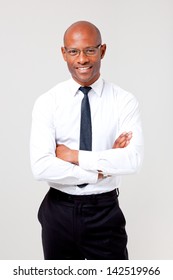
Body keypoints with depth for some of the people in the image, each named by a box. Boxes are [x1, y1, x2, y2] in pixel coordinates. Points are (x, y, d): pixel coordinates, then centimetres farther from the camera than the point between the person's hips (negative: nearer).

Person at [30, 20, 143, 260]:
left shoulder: (125, 101, -6)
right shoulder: (47, 102, -7)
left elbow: (133, 159, -20)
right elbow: (41, 167, -18)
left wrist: (74, 155, -19)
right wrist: (100, 171, -18)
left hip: (105, 212, -1)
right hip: (59, 212, 1)